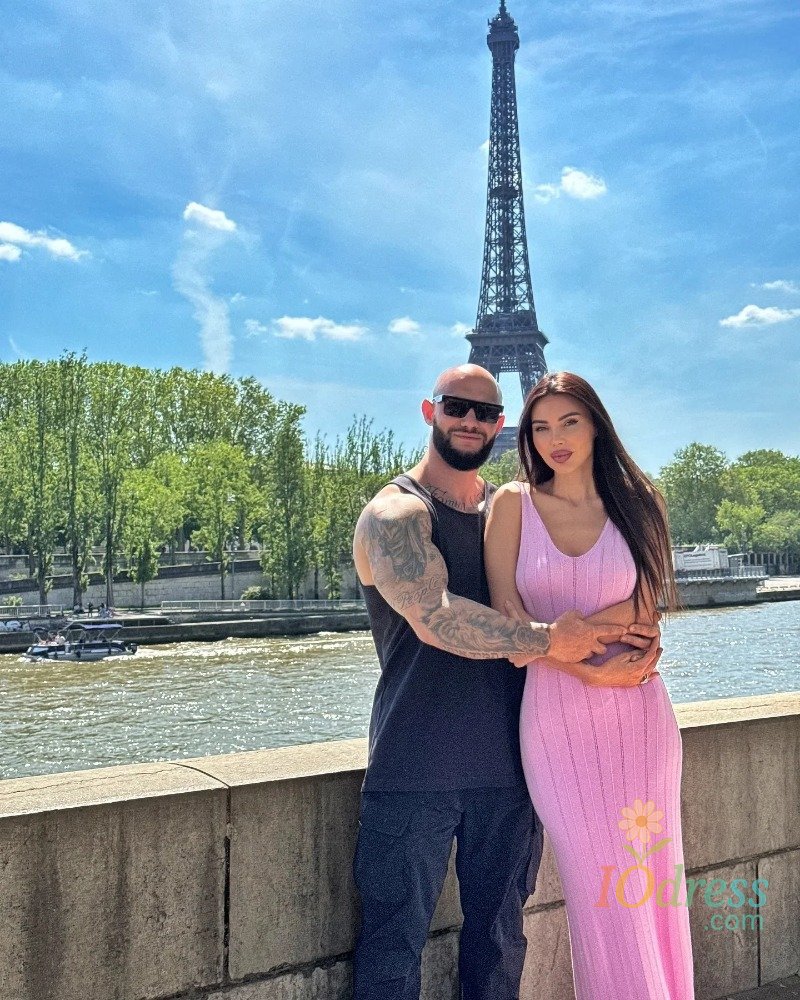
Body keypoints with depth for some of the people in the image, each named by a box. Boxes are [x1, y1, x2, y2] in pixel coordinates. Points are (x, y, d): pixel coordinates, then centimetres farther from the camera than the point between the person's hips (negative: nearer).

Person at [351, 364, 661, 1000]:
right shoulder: (395, 512, -5)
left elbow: (586, 604, 9)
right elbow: (435, 617, -22)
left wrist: (623, 650, -12)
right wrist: (546, 639, -21)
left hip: (506, 763, 5)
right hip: (415, 770, -5)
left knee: (500, 937, 16)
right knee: (393, 946, 2)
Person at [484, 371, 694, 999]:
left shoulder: (634, 503, 7)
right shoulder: (514, 503, 2)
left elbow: (641, 606, 0)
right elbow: (506, 610, -4)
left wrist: (553, 633, -13)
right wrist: (595, 664, -12)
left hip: (638, 713, 2)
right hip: (556, 714, -1)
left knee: (650, 878, 9)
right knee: (597, 886, 4)